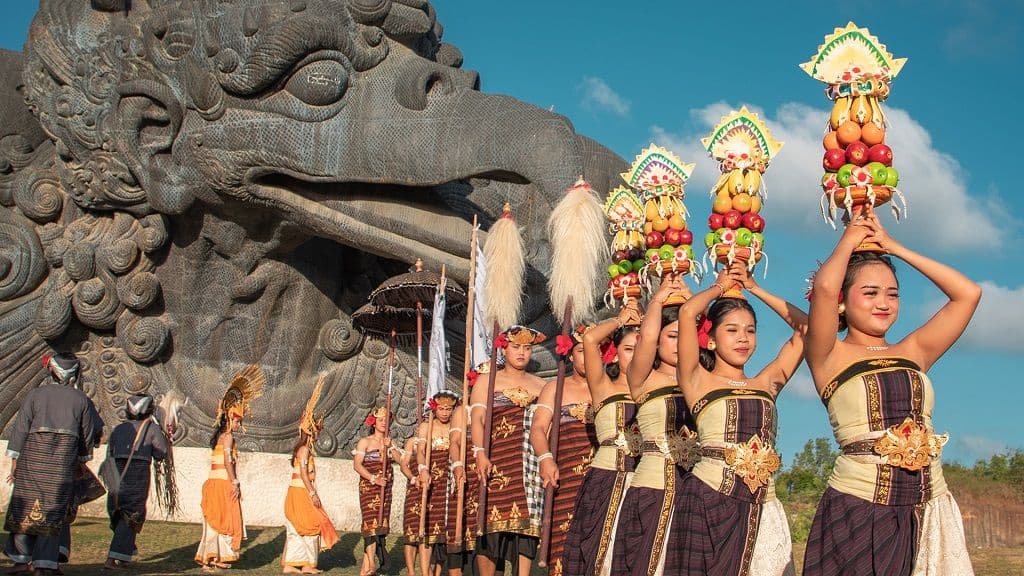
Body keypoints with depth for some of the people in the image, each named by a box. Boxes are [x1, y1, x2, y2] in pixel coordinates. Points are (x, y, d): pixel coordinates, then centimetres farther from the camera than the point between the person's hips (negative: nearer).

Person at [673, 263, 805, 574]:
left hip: (762, 508, 4)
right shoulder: (699, 381, 2)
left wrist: (755, 289, 16)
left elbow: (806, 324, 14)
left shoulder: (767, 383, 14)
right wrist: (720, 286, 9)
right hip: (709, 502, -4)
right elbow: (687, 312, -10)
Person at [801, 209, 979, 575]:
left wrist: (893, 247, 11)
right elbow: (824, 287, -17)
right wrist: (850, 240, 3)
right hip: (858, 511, -4)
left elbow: (968, 293, 9)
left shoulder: (913, 352, 12)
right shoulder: (830, 357, 0)